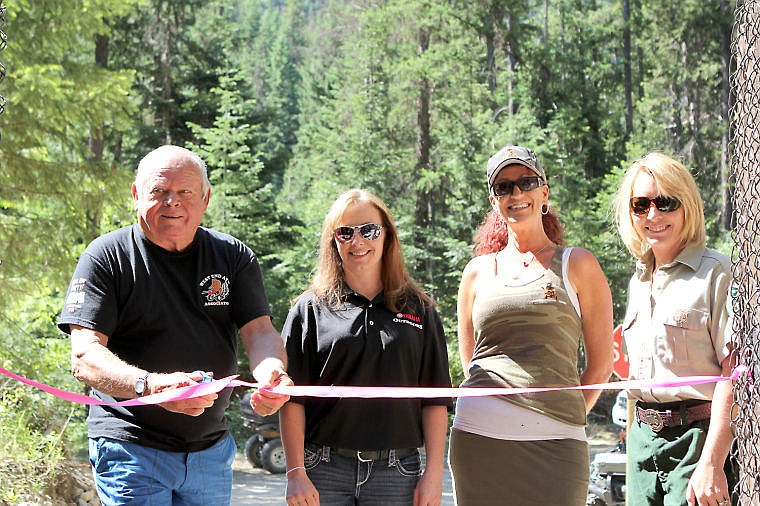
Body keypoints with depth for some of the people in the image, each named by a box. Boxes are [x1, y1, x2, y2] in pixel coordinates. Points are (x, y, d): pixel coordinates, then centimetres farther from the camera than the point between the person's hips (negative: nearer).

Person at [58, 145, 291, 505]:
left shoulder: (234, 257, 5)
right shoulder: (106, 257, -6)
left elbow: (260, 331, -4)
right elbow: (84, 357, -15)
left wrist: (272, 375, -29)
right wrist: (151, 385, -34)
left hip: (211, 451, 4)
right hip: (132, 446, -4)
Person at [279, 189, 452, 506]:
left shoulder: (419, 310, 10)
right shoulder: (310, 308, 6)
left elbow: (435, 400, 7)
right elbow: (292, 399, 2)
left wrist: (433, 474, 0)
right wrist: (296, 474, -5)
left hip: (396, 472, 1)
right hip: (324, 472, -1)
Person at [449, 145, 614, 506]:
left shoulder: (577, 265, 8)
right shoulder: (477, 272, 14)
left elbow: (601, 363, 8)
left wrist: (564, 417, 4)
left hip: (553, 441, -2)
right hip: (479, 438, 2)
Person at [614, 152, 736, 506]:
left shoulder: (717, 273, -7)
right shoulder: (638, 283, 16)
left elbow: (734, 374, -15)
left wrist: (712, 463, -20)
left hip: (699, 437, -7)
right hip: (643, 438, 7)